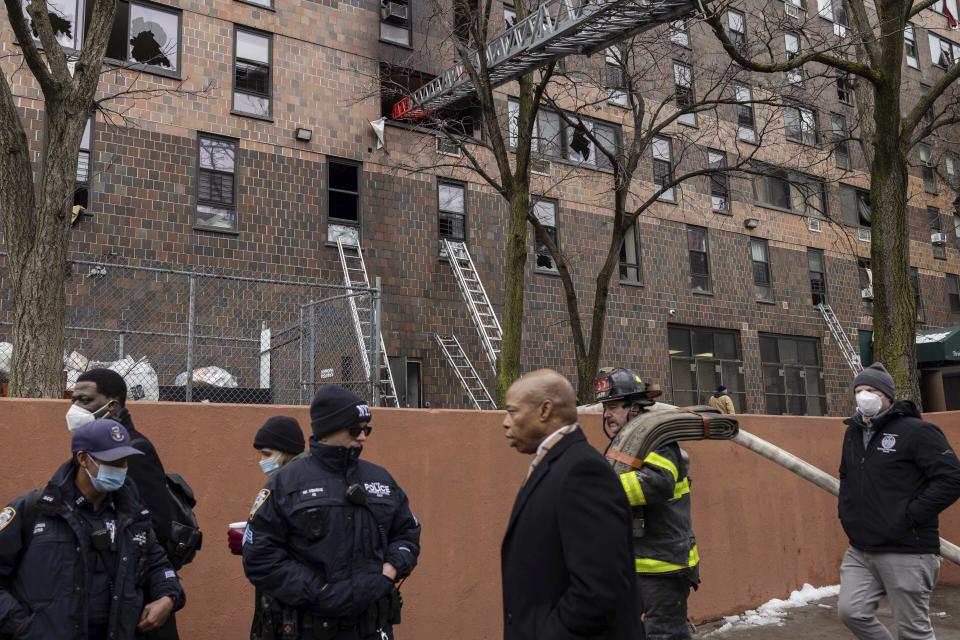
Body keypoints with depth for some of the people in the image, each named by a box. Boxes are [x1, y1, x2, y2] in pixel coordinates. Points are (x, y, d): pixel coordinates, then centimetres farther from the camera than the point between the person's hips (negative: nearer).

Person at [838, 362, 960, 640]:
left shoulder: (915, 431, -10)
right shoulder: (854, 432, 13)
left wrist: (910, 516, -18)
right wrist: (847, 511, 15)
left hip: (906, 552, -7)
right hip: (860, 550, 7)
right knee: (851, 611, 1)